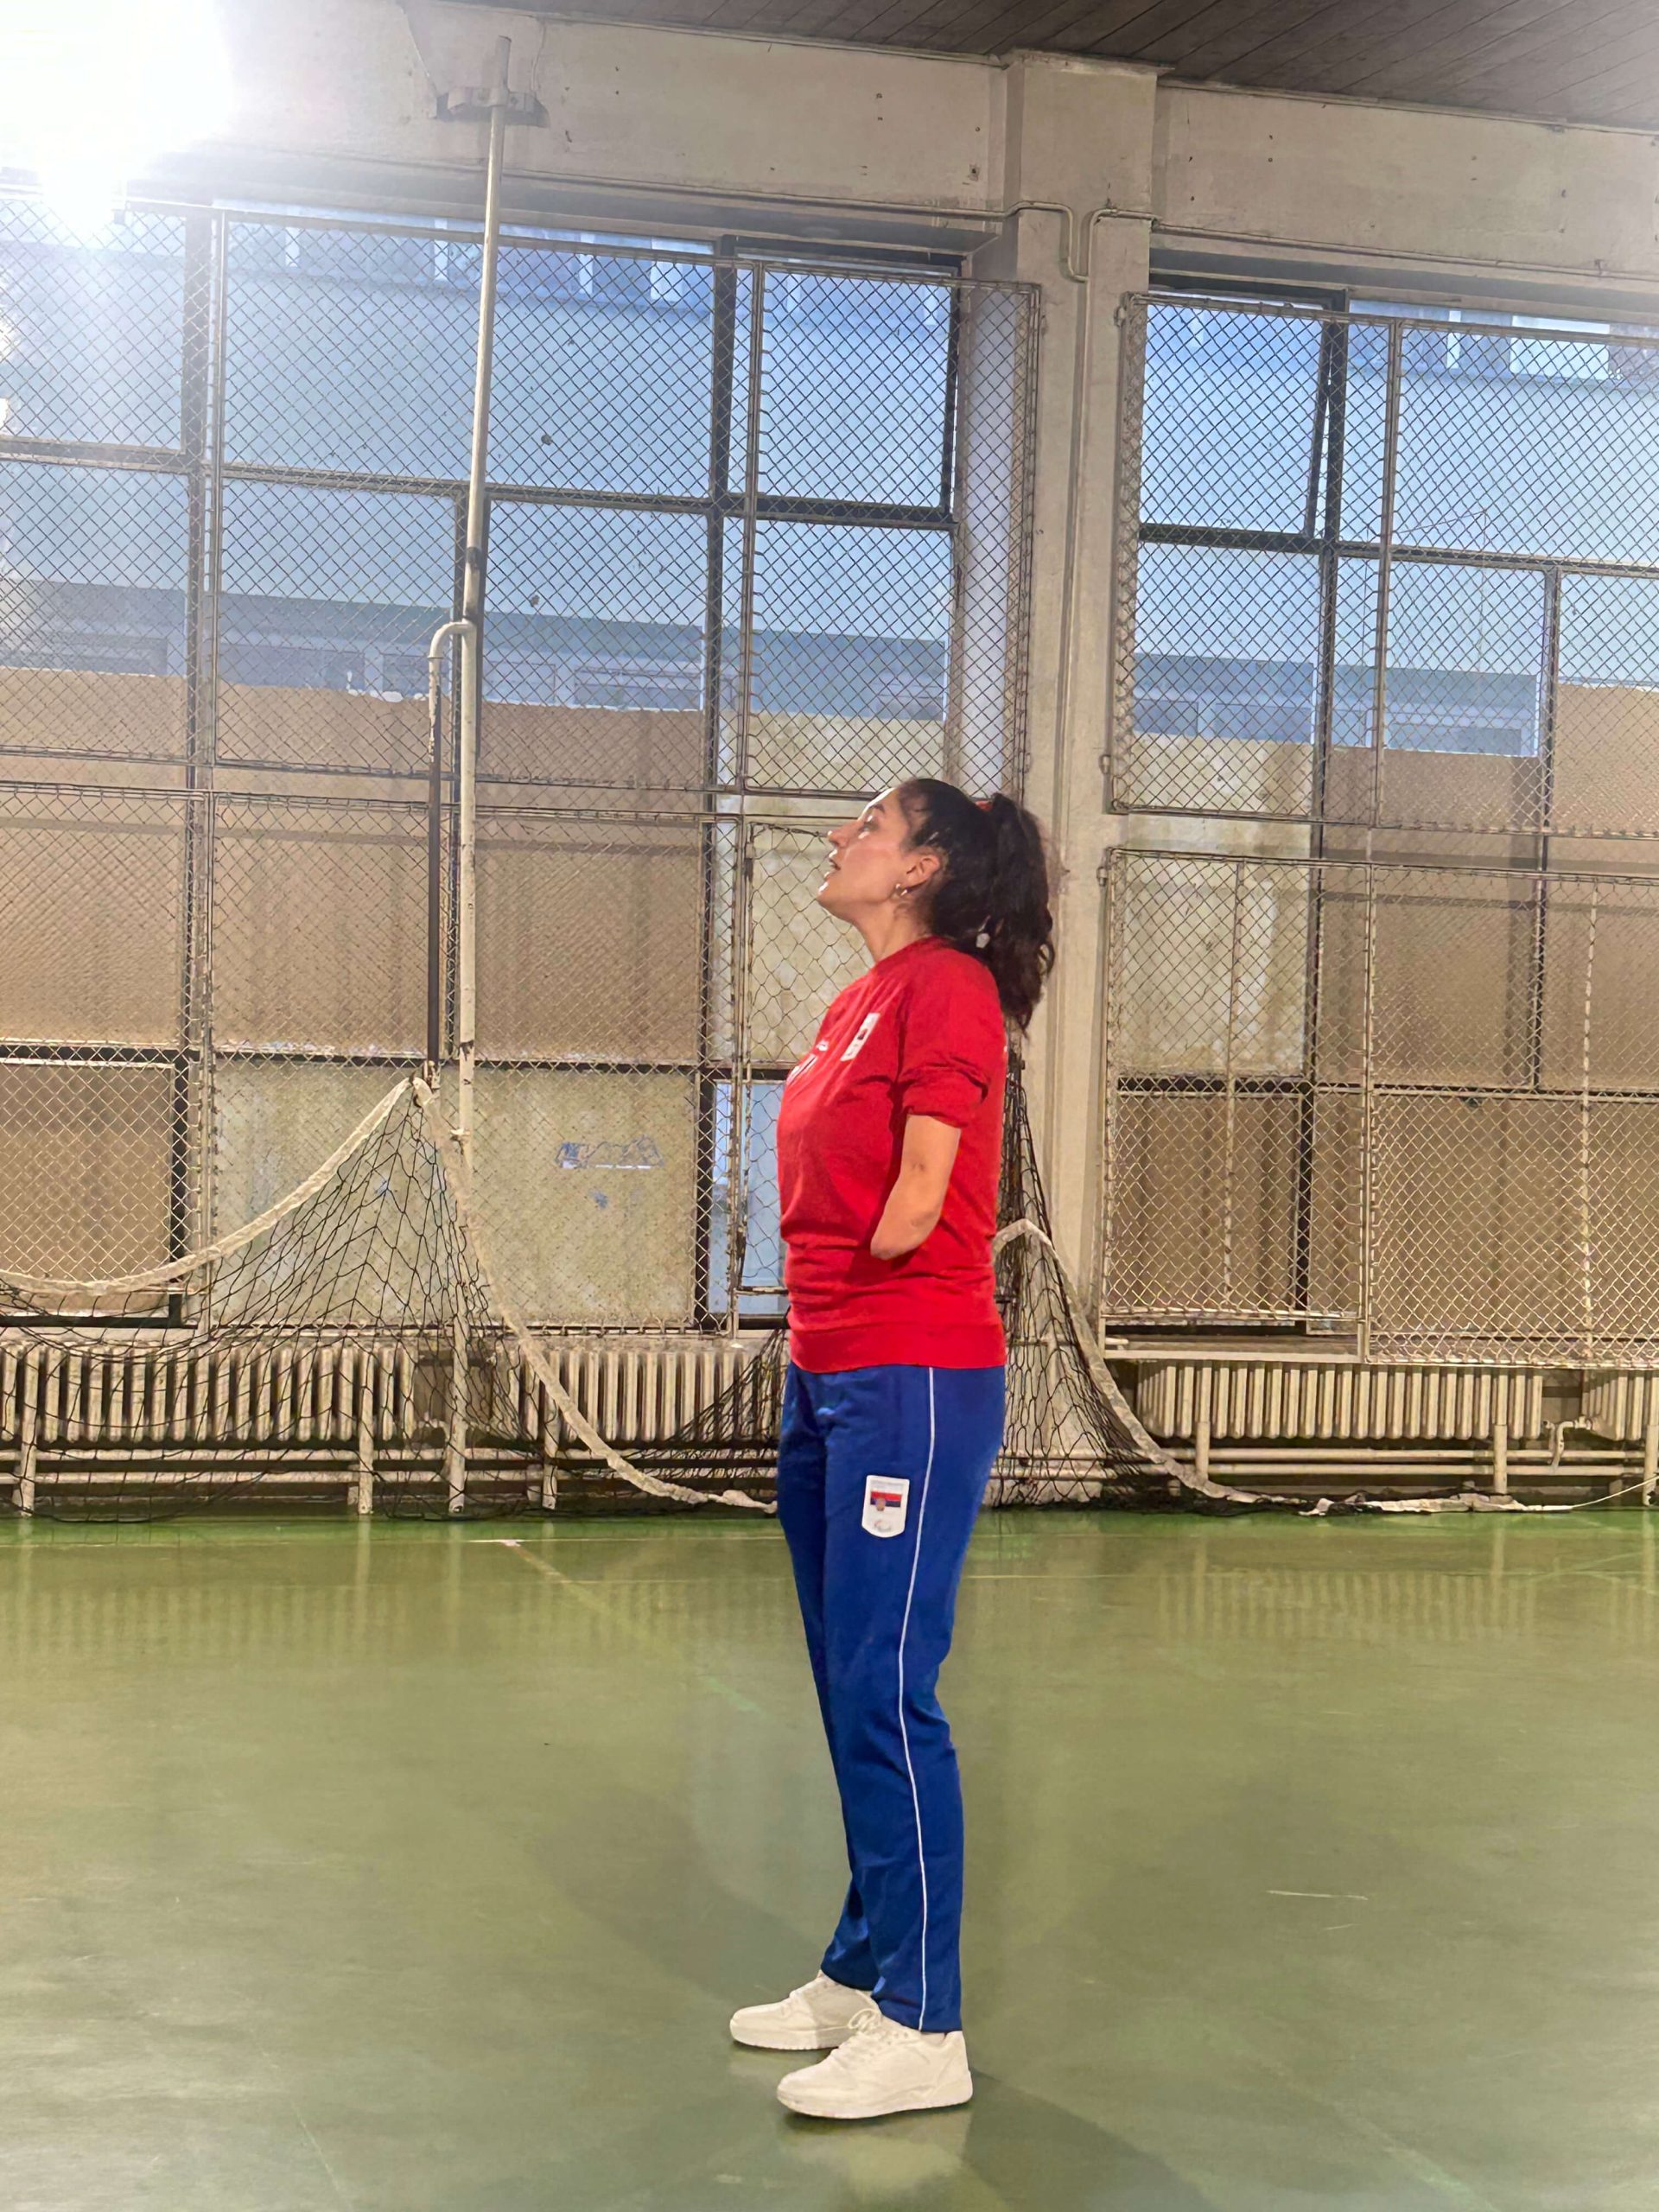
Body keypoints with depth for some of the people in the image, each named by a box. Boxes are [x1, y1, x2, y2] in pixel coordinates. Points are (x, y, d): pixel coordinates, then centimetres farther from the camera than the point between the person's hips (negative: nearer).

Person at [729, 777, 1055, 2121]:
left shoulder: (947, 987, -11)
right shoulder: (856, 1004, 16)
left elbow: (917, 1200, -15)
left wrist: (856, 1288, 1)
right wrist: (821, 1316, 5)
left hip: (912, 1379, -9)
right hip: (827, 1372, 9)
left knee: (887, 1694, -8)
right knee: (850, 1691, 15)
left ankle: (923, 2031, -1)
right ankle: (863, 1971, 26)